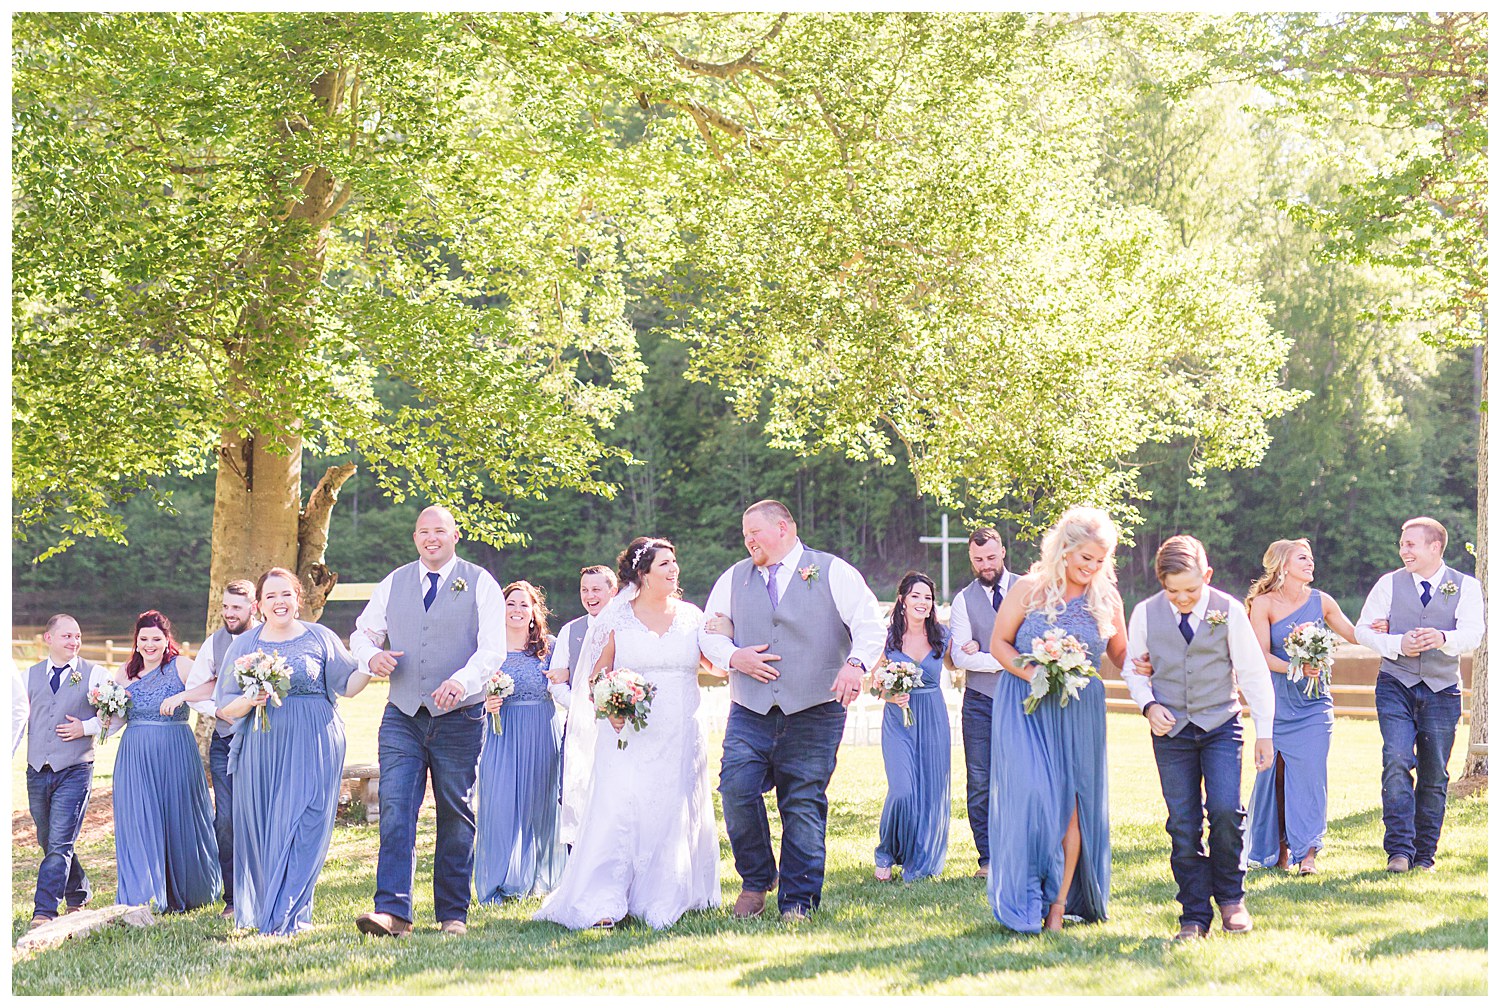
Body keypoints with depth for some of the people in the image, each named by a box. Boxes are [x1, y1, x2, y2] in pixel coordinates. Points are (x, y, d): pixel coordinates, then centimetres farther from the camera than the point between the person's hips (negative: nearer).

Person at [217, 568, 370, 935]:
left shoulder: (319, 638, 7)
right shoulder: (244, 645, 10)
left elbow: (347, 684, 7)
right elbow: (225, 708, 9)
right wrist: (249, 702, -11)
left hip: (313, 748, -1)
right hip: (261, 748, 2)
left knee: (302, 828, -9)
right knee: (260, 831, 3)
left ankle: (286, 916, -7)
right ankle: (256, 910, 19)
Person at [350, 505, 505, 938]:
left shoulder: (480, 584, 0)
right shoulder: (393, 583, 11)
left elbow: (493, 648, -10)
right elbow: (363, 632, 15)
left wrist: (462, 680, -29)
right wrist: (371, 655, -9)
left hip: (459, 719, -2)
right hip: (402, 718, 2)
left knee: (456, 818, 6)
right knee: (394, 811, -10)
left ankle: (453, 914, 15)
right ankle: (392, 911, -14)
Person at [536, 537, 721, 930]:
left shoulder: (692, 617, 9)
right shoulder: (618, 619, 1)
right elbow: (597, 677, 5)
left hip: (680, 738, 3)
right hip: (629, 736, -3)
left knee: (675, 816, 2)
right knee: (617, 811, -12)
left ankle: (667, 898, 12)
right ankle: (602, 903, -13)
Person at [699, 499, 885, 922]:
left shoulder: (833, 573, 5)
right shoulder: (734, 579, 16)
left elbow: (870, 625, -3)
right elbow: (709, 633, 17)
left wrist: (856, 663, -22)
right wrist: (734, 657, -4)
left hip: (814, 712, -3)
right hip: (750, 712, 3)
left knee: (804, 804, -1)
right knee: (737, 790, -14)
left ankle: (798, 900, 8)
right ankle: (756, 879, 7)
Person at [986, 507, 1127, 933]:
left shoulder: (1107, 600, 6)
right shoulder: (1029, 589, -3)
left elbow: (1121, 656, 13)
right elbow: (999, 643, 1)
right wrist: (1031, 673, -15)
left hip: (1079, 711, 3)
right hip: (1026, 708, -3)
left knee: (1072, 802, 0)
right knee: (1031, 795, -12)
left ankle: (1060, 905, 7)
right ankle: (1028, 900, 0)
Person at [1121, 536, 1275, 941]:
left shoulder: (1229, 611, -5)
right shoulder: (1145, 614, -1)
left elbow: (1254, 673, 2)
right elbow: (1132, 669, 12)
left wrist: (1264, 732, 3)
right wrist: (1149, 705, -7)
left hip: (1221, 726, -1)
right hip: (1172, 732, 1)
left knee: (1225, 811, -15)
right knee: (1183, 827, -1)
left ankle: (1230, 898, 8)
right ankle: (1194, 916, 8)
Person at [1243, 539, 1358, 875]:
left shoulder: (1321, 602, 4)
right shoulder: (1264, 603, -3)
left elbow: (1355, 635, 15)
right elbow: (1262, 655, -8)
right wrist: (1294, 668, -23)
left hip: (1313, 702, 1)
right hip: (1275, 699, -1)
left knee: (1309, 770, -8)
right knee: (1275, 772, 0)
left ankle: (1307, 852, -7)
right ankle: (1279, 847, 12)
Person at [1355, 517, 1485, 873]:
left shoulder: (1465, 587, 4)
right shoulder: (1389, 583, 7)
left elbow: (1472, 633, -10)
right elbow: (1363, 629, 3)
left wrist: (1443, 639, -31)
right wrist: (1397, 644, -15)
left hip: (1442, 690, 0)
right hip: (1396, 686, 0)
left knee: (1434, 774, 4)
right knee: (1397, 762, -16)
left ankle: (1425, 854, 14)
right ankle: (1399, 850, -16)